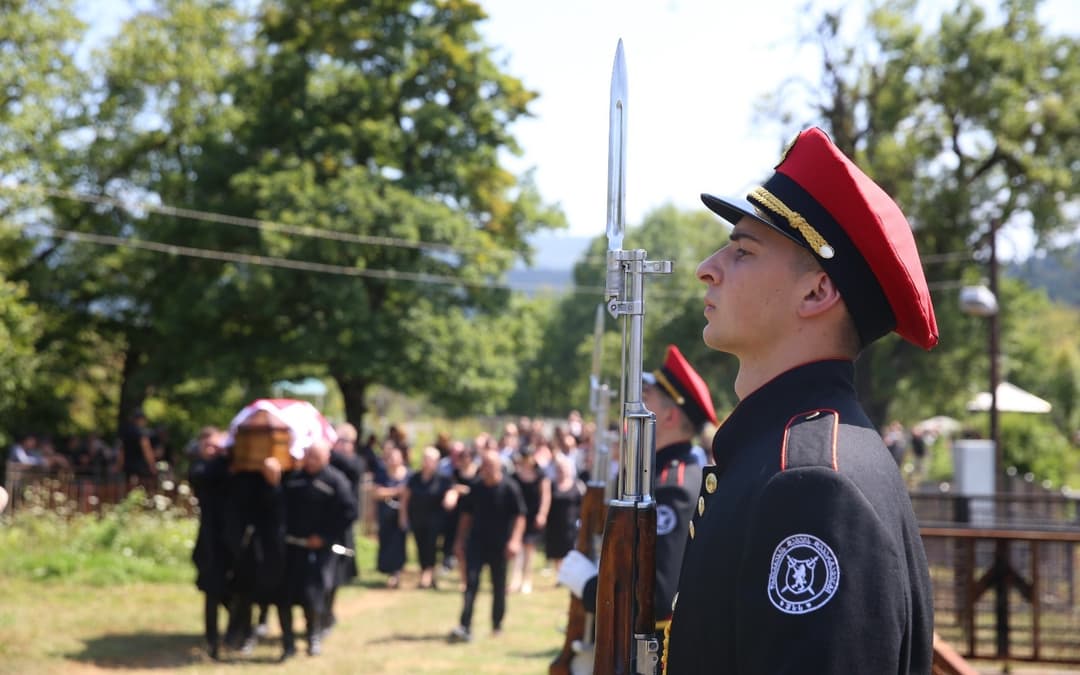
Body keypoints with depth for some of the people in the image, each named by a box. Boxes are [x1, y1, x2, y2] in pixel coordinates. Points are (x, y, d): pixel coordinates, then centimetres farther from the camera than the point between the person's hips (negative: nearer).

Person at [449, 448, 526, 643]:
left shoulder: (510, 488, -8)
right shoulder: (476, 488, 4)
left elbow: (520, 516, -8)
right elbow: (467, 515, 13)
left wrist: (514, 540, -18)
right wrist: (460, 540, 11)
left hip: (500, 545, -2)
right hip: (477, 541, 2)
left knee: (499, 586, 9)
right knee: (471, 582, -10)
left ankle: (497, 625, 23)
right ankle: (465, 627, -16)